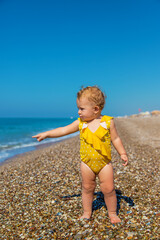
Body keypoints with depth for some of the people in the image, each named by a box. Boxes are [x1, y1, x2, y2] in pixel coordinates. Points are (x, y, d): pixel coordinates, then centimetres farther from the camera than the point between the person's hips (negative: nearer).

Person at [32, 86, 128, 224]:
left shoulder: (108, 122, -10)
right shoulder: (80, 123, -3)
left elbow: (115, 139, 0)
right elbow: (64, 130, 3)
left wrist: (122, 153, -3)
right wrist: (46, 134, 2)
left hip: (104, 163, -2)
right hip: (87, 162, 2)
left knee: (108, 189, 3)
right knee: (87, 188, 13)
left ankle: (112, 213, 26)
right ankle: (87, 213, 33)